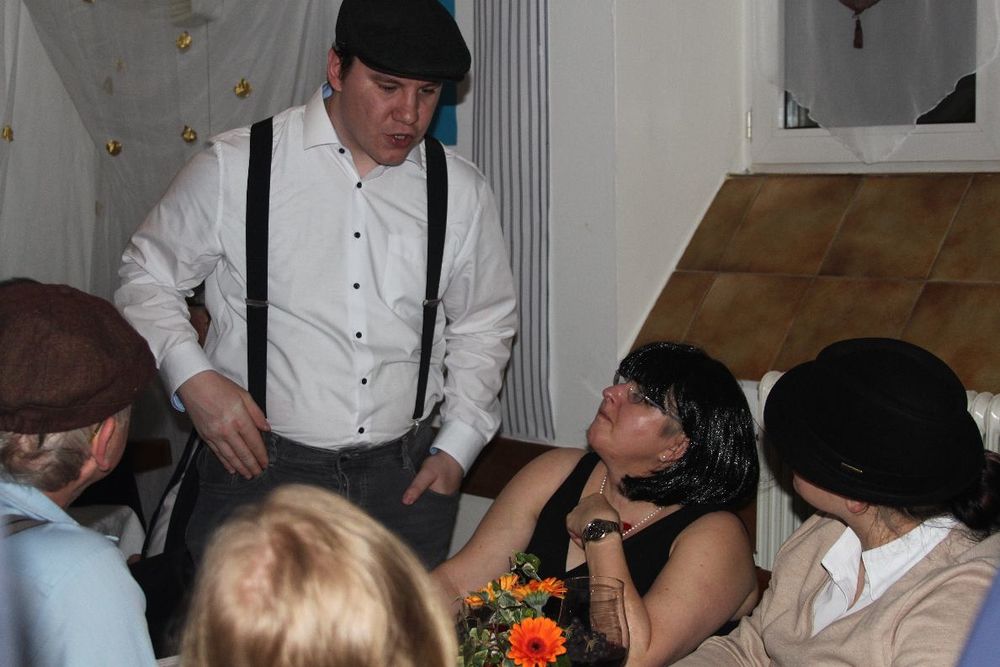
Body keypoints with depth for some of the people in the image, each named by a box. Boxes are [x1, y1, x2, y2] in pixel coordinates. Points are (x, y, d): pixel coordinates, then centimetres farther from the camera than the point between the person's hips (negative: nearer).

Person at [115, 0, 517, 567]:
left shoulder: (462, 192, 4)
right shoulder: (234, 169, -6)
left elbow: (484, 325, 15)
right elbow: (148, 278, 5)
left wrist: (457, 447, 6)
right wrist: (192, 378, -11)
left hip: (405, 476, 3)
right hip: (260, 465, -2)